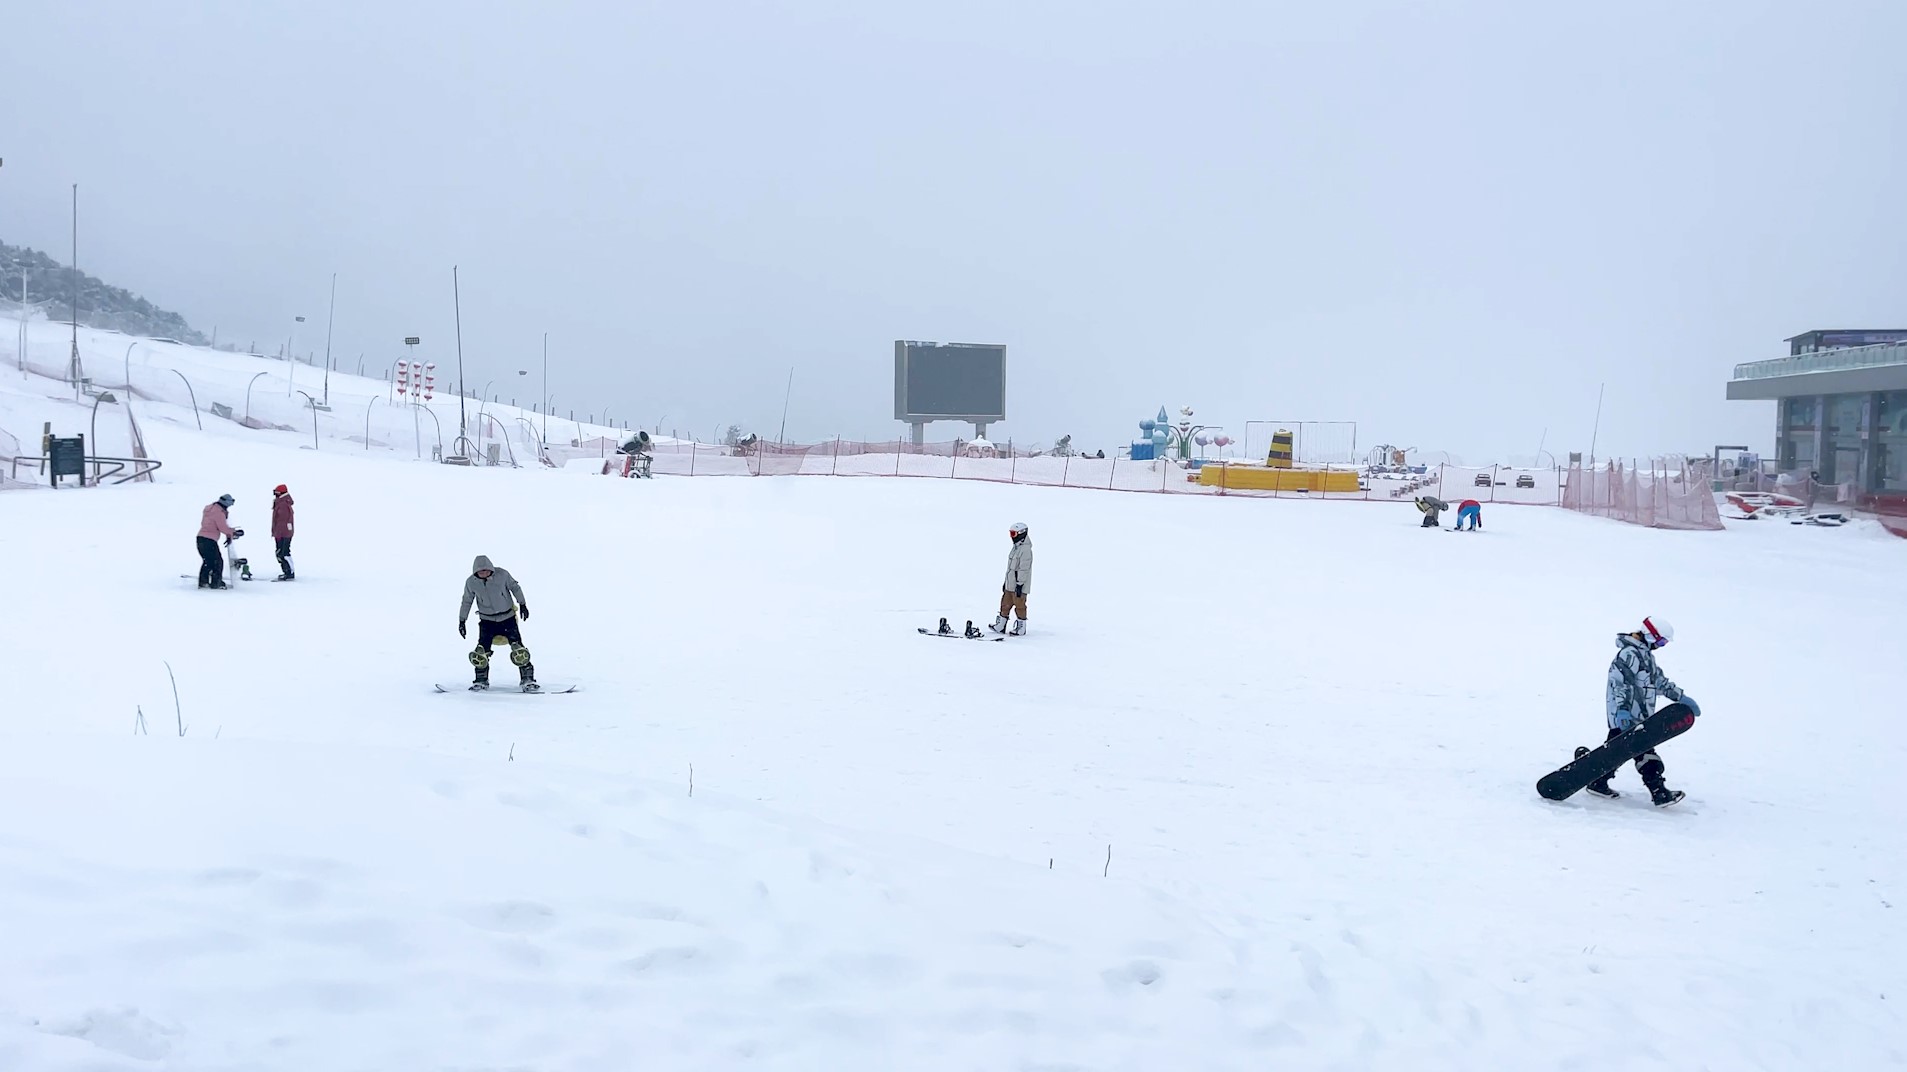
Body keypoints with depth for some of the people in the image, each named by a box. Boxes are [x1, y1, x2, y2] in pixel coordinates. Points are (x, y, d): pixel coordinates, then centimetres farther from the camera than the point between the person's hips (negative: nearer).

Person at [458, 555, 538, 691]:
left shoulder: (502, 575, -13)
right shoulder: (471, 582, -8)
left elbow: (515, 588, 3)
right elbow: (467, 602, 5)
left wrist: (522, 604, 4)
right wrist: (462, 621, 8)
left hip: (507, 618, -1)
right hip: (487, 621, 1)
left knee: (519, 651, -12)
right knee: (481, 653, -9)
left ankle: (528, 680, -1)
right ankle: (481, 681, 13)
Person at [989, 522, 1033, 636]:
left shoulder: (1025, 549, -17)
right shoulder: (1016, 548, 15)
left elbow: (1024, 569, -21)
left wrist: (1019, 584, -22)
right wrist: (1005, 582, 24)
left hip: (1019, 585, -10)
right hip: (1010, 584, 10)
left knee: (1019, 607, -1)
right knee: (1005, 604, 13)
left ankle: (1021, 629, 7)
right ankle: (1000, 626, 20)